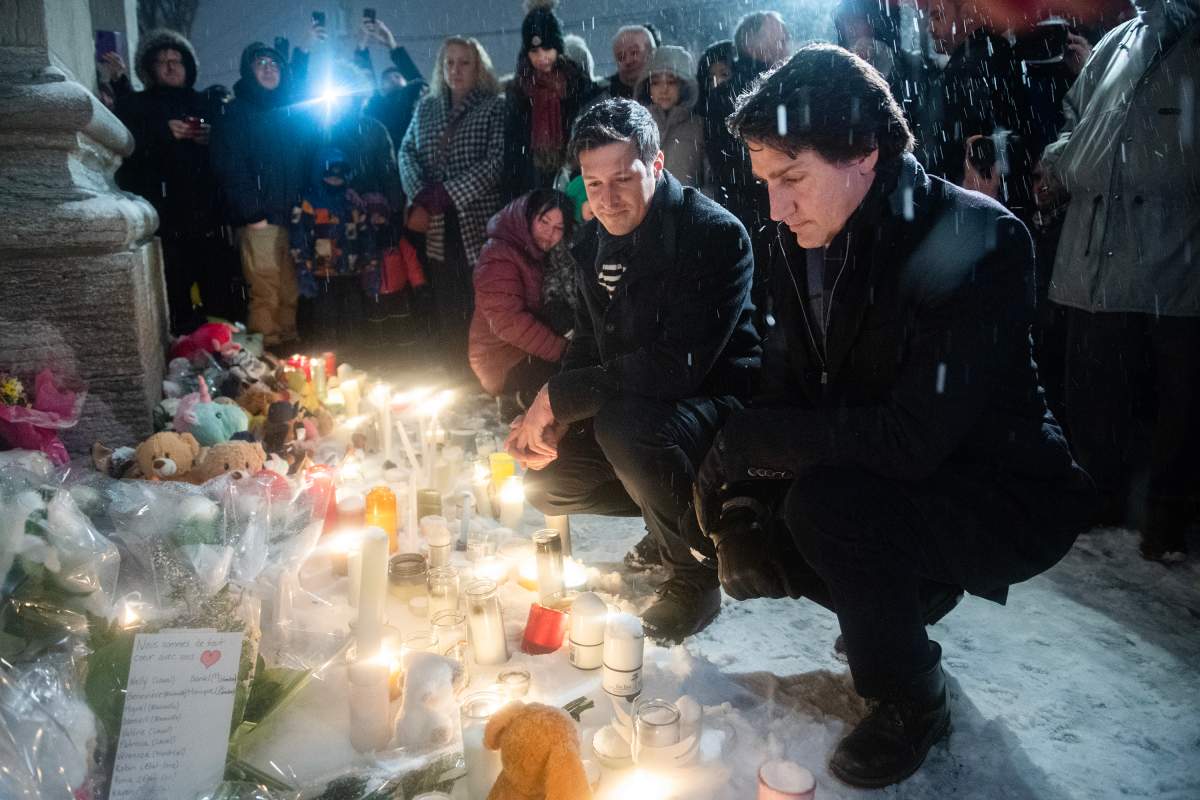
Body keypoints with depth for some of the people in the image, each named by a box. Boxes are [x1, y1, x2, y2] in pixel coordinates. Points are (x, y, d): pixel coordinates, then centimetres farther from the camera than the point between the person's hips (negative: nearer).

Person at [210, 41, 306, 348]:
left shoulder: (295, 112, 18)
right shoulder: (234, 115, 5)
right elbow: (231, 171, -3)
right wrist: (253, 214, -12)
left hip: (295, 217, 4)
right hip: (260, 221, -4)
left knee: (292, 293, 4)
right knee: (265, 294, -9)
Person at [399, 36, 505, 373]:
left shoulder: (495, 107, 2)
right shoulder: (426, 107, 17)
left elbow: (497, 161, -10)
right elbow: (407, 152, 10)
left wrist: (446, 194, -15)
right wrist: (419, 198, -9)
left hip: (479, 224, -4)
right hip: (438, 227, 4)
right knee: (446, 310, 6)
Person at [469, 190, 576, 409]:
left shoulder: (537, 255, 15)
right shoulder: (499, 257, -15)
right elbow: (509, 323, -23)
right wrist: (561, 349, -24)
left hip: (529, 355, 9)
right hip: (505, 365, -9)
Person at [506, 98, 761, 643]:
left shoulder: (715, 234, -23)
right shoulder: (595, 244, 4)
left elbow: (677, 367, -32)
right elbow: (587, 347, 11)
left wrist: (559, 395, -24)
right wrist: (552, 417, -9)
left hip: (720, 405, -8)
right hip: (625, 408, 8)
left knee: (624, 423, -36)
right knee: (545, 484, 0)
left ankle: (694, 573, -12)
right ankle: (675, 512, 18)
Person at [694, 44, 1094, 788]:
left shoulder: (978, 243, -26)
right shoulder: (806, 246, -5)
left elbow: (913, 440, -32)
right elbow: (790, 392, 2)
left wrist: (745, 436, -26)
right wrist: (738, 464, -16)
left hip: (1009, 500, -7)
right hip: (885, 477, 7)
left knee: (825, 504, -31)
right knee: (742, 530, -6)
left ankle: (912, 699, -4)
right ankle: (915, 590, 18)